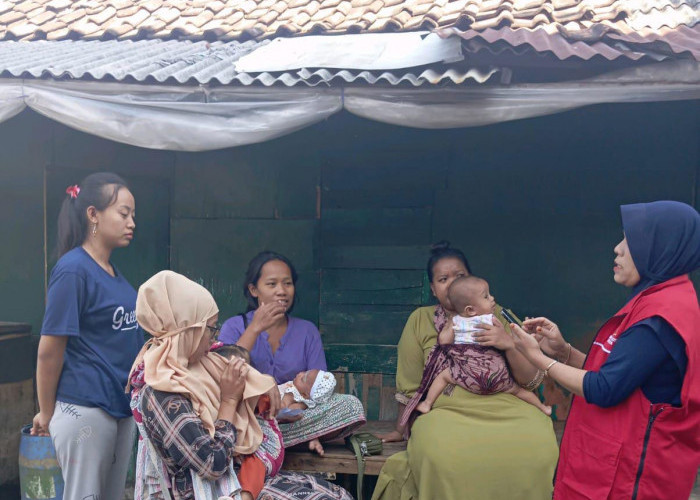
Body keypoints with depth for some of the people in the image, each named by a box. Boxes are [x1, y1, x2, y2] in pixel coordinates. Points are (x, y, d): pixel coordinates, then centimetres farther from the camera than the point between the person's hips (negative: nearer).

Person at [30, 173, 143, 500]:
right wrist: (46, 414, -4)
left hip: (122, 407, 8)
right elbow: (49, 351, -13)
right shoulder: (73, 270, -15)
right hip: (85, 410, -8)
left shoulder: (113, 271, 9)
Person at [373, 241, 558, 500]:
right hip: (447, 411, -1)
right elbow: (409, 386, 14)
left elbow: (532, 381, 6)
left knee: (538, 447, -30)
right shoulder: (420, 320, 7)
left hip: (508, 407, 2)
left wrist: (509, 345, -10)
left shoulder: (499, 316, 11)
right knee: (444, 455, -35)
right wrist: (402, 429, 21)